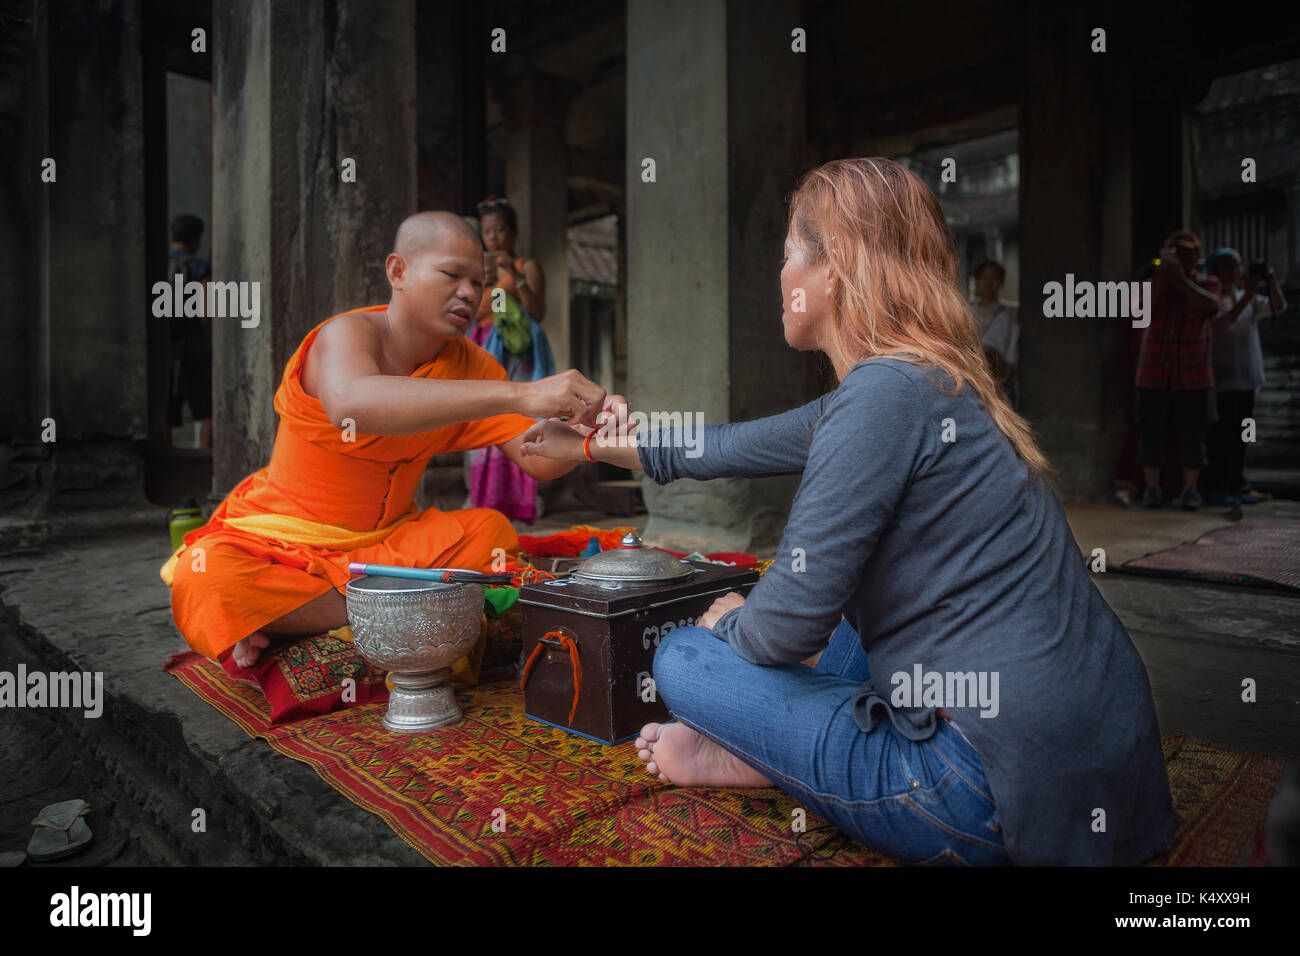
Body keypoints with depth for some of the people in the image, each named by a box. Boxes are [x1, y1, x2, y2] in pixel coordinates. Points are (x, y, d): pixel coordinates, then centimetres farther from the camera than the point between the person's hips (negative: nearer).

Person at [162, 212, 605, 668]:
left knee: (491, 529, -21)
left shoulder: (469, 365, 0)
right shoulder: (348, 334, -18)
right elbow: (350, 404, -45)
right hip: (279, 540, -4)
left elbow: (540, 460, -7)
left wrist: (584, 430, -32)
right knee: (204, 581, -32)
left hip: (387, 537, 5)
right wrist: (518, 395, -51)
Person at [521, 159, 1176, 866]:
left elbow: (787, 626, -20)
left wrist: (729, 624, 5)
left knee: (683, 659, -4)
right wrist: (590, 446, 28)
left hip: (995, 799, -9)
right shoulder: (937, 383, 9)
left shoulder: (885, 394, -20)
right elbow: (735, 446, 18)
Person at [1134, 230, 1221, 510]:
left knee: (1191, 432, 0)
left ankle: (1190, 490, 7)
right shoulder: (1154, 282, 7)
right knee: (1150, 431, 0)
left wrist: (1182, 281, -23)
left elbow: (1211, 305, -15)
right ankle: (1151, 488, 9)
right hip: (1153, 374, 0)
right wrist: (1160, 280, -23)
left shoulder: (1208, 283, 6)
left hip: (1193, 374, 0)